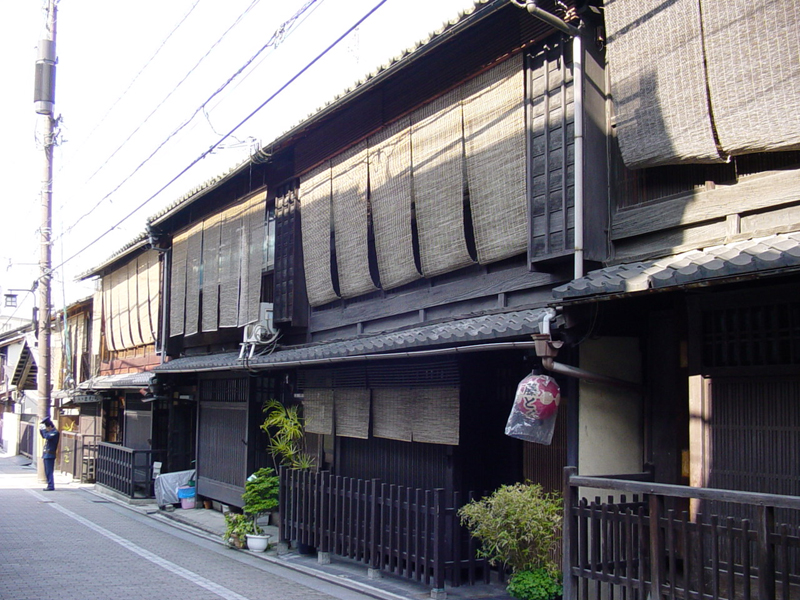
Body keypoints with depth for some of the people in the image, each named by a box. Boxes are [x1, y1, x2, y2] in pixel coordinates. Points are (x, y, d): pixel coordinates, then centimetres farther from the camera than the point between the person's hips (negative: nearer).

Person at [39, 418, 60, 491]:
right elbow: (43, 436, 29)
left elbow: (48, 436, -28)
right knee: (47, 472, 12)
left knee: (49, 471, -10)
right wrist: (41, 429, 12)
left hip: (50, 455, -10)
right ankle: (50, 485, 17)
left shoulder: (55, 432, -13)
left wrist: (43, 429, -18)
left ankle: (51, 486, -9)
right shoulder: (50, 432, 15)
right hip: (46, 455, 10)